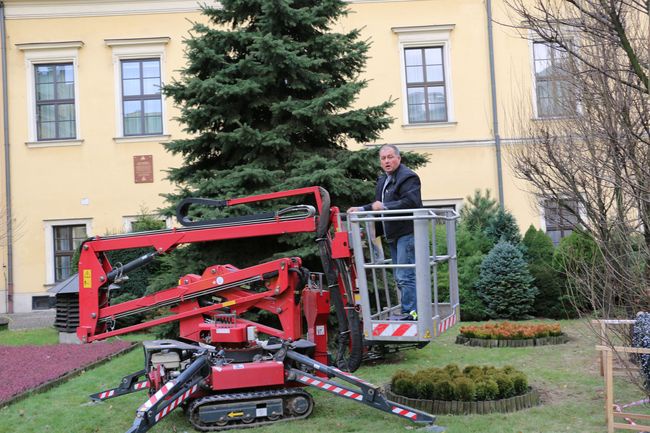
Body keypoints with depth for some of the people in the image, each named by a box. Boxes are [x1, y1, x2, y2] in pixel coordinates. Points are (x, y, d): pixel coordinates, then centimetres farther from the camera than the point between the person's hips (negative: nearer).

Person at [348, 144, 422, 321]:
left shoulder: (408, 177, -9)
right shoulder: (383, 181, 20)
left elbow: (410, 202, -22)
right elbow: (379, 205, 31)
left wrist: (384, 207, -21)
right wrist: (361, 209, 20)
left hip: (406, 233, -10)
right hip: (393, 236, 10)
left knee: (405, 275, -12)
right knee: (400, 276, 15)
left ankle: (410, 312, -7)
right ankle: (410, 310, 23)